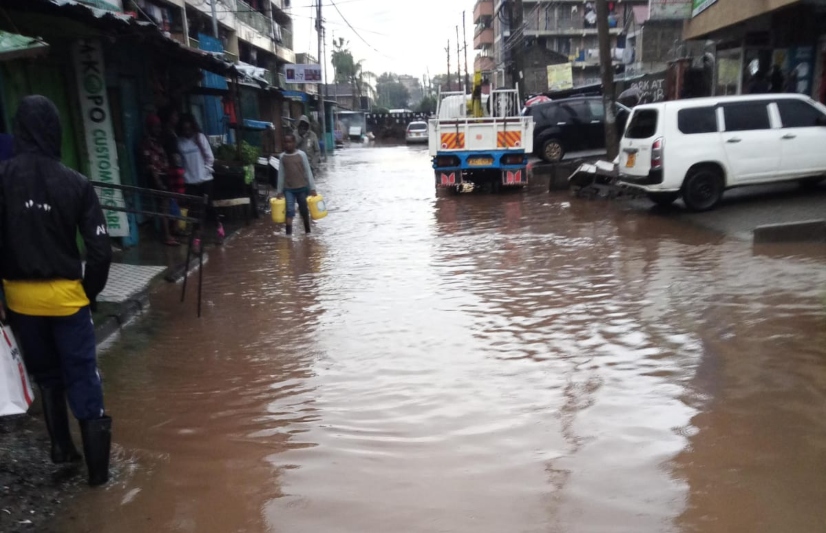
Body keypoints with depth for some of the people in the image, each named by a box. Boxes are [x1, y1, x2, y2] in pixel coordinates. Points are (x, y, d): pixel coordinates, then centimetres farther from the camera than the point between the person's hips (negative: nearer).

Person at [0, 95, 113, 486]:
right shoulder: (76, 183, -9)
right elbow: (100, 248, -9)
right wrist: (90, 292, 5)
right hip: (66, 294, -1)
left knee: (45, 375, 21)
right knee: (82, 377, 6)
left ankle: (61, 448, 30)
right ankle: (97, 466, 10)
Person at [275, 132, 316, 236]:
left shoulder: (301, 154, -5)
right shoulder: (282, 156, 2)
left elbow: (308, 171, -3)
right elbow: (281, 174, 8)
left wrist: (312, 188, -6)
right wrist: (279, 190, 8)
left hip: (302, 187, -1)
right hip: (288, 189, 1)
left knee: (304, 210, 9)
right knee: (289, 210, -11)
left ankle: (307, 231, 25)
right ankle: (288, 233, -13)